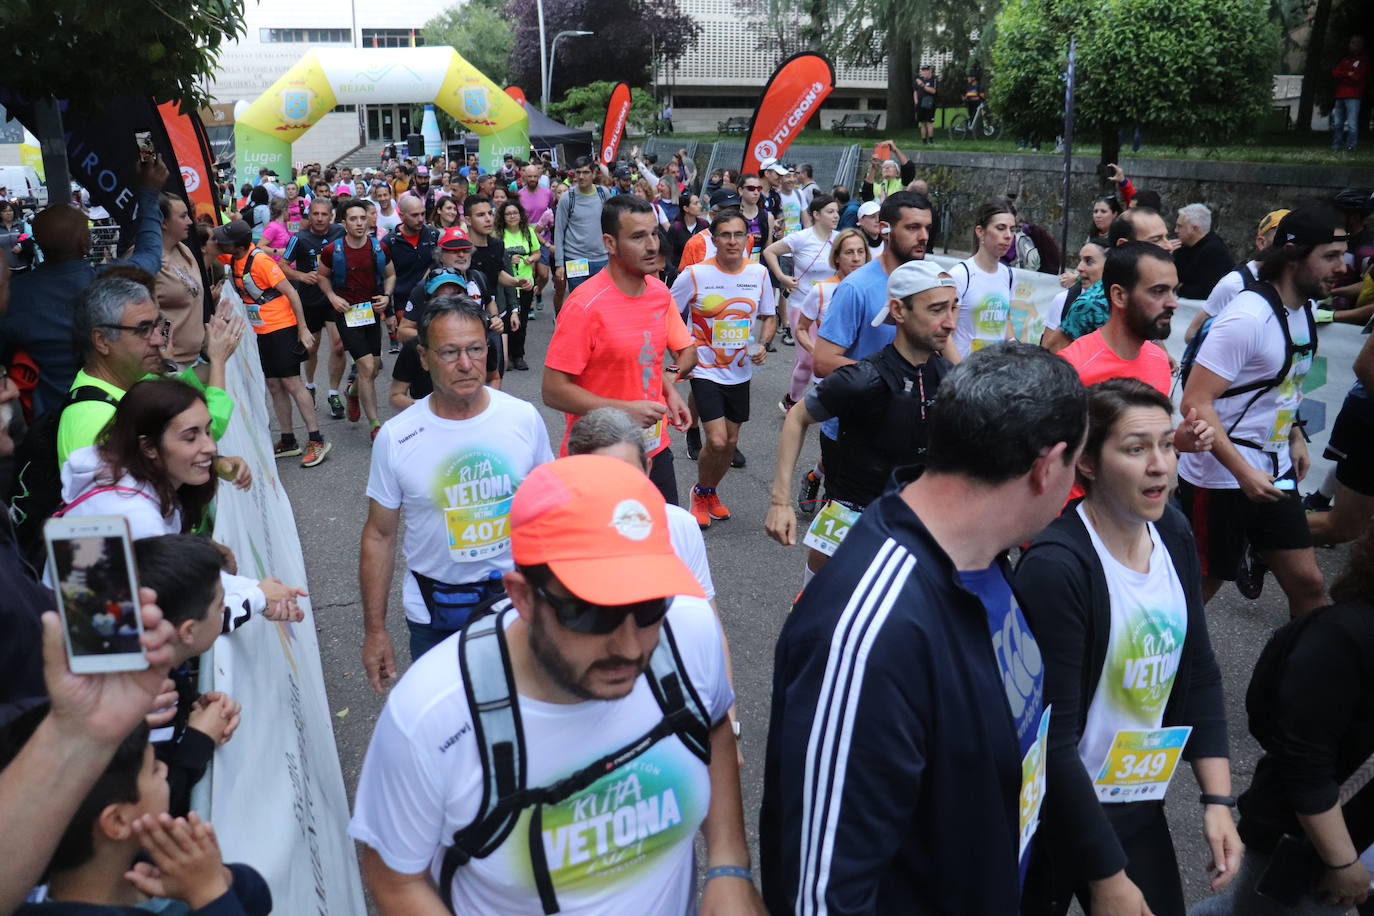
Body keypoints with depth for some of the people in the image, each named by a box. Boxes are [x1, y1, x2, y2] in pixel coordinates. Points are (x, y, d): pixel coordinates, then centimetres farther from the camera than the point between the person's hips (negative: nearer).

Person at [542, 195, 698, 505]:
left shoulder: (660, 292, 2)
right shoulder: (585, 305, -19)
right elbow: (553, 391, -19)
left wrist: (668, 386, -3)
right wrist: (626, 409, -25)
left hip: (654, 448, 6)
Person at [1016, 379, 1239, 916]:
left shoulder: (1173, 533, -4)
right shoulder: (1055, 566, -26)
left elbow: (1198, 674, 6)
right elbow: (1051, 741, -23)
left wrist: (1217, 799, 0)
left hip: (1140, 806, 6)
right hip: (1059, 810, -6)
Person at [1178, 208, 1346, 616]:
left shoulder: (1303, 312, 6)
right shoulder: (1248, 317, -21)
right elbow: (1196, 402, -25)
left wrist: (1295, 435, 11)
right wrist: (1244, 472, -27)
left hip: (1275, 473, 8)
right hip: (1221, 479, -8)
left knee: (1307, 582, 11)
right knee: (1199, 588, 4)